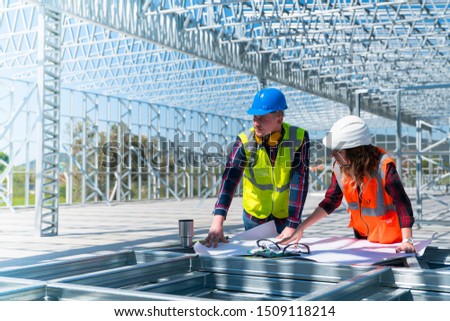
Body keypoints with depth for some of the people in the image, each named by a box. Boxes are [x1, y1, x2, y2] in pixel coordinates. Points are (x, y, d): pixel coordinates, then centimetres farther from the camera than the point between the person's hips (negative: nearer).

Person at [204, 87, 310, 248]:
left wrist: (292, 225, -23)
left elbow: (299, 181, -18)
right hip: (254, 216, 1)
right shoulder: (245, 141, -16)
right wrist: (217, 221, -38)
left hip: (286, 215, 0)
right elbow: (229, 179, -26)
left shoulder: (299, 138, -16)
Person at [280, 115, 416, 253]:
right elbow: (330, 201, 1)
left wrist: (407, 241, -37)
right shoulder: (339, 167, -9)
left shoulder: (383, 166, -25)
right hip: (362, 238, 5)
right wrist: (300, 229, -3)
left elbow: (402, 203, -28)